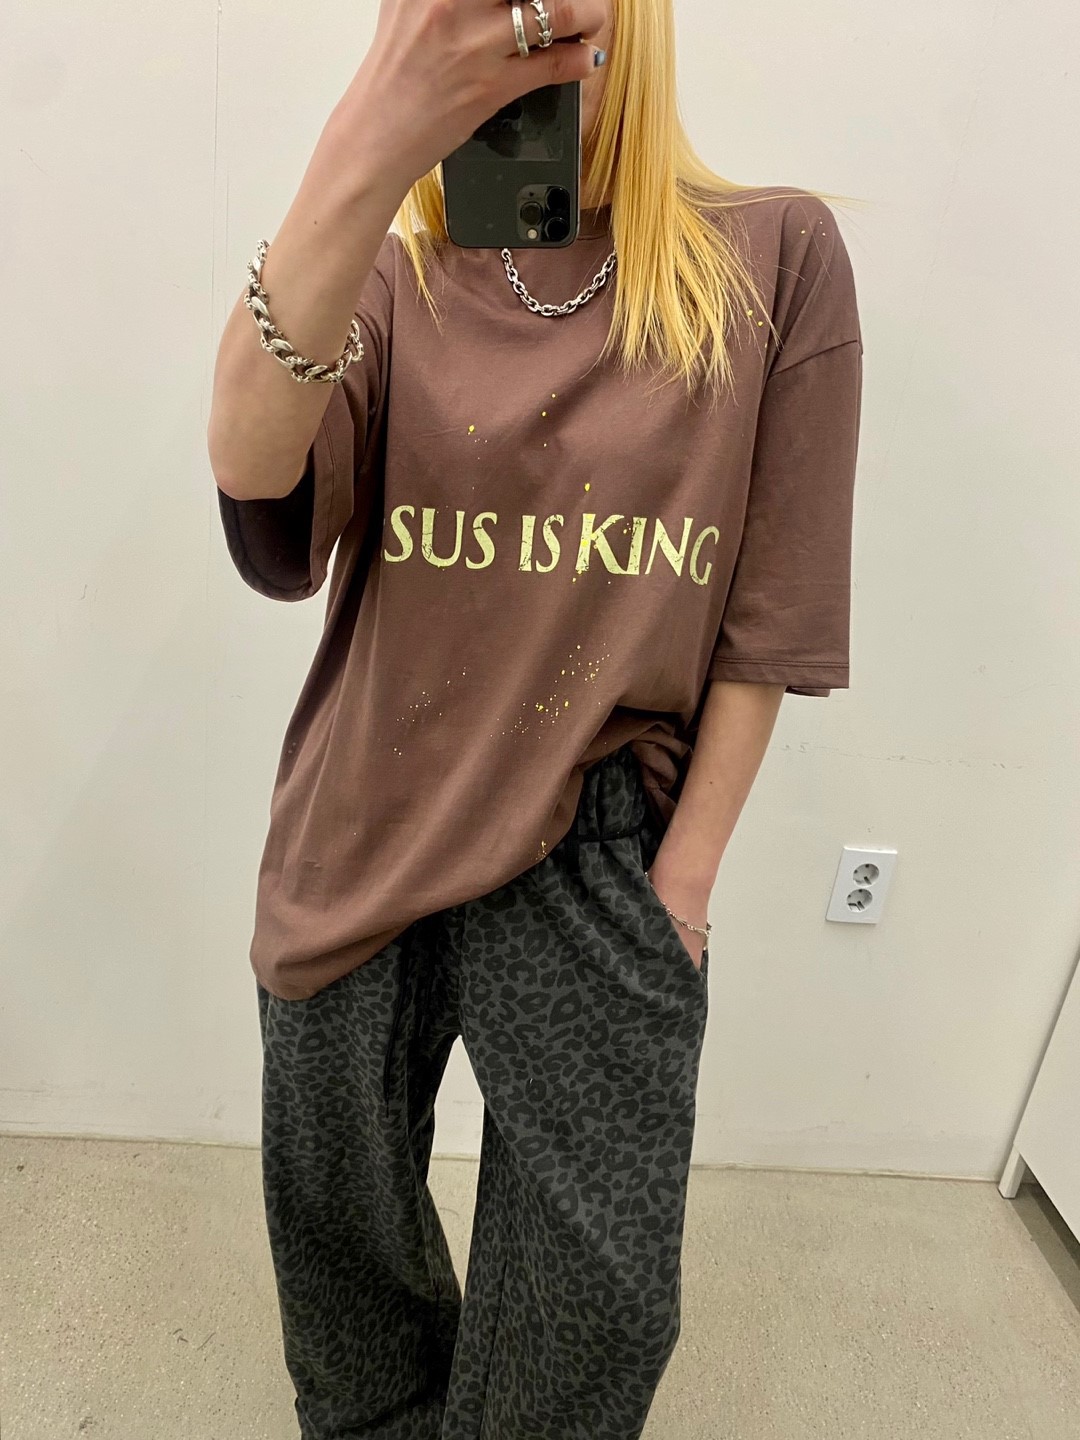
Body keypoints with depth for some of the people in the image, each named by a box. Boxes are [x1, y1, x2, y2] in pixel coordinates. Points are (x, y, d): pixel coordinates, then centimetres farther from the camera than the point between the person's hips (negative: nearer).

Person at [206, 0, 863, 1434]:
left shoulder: (775, 258, -2)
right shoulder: (391, 278, 1)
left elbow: (772, 618, -3)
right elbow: (255, 476, -21)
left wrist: (685, 878, -4)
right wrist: (367, 154, -35)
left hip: (598, 848, -1)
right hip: (362, 837, 3)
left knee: (599, 1298, 12)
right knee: (338, 1214, 22)